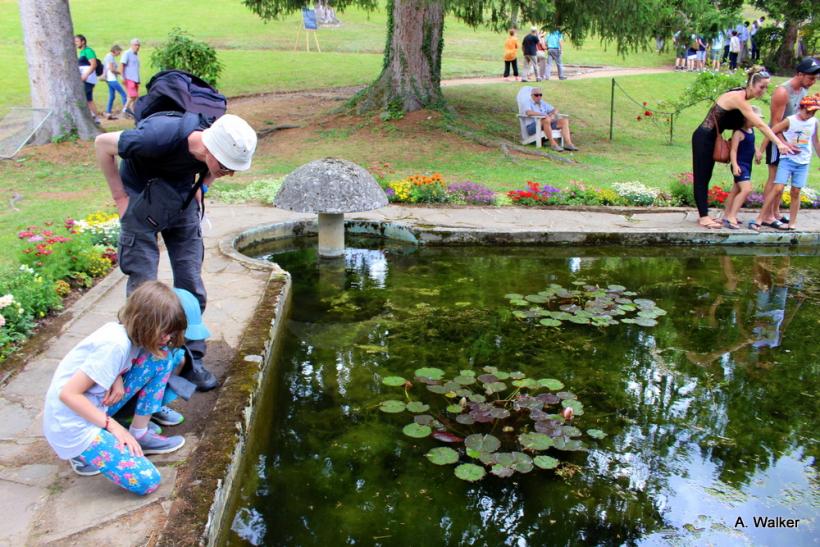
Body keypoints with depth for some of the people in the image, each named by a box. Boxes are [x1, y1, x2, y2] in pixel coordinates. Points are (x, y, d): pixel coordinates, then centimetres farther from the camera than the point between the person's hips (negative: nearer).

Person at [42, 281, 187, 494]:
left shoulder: (122, 330, -4)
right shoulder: (115, 345, -27)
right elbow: (68, 394, -25)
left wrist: (117, 378, -8)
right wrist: (112, 425, -19)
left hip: (94, 406, 8)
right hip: (72, 426, -8)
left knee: (161, 358, -2)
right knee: (146, 480, -17)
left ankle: (139, 434, 6)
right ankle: (83, 454, 2)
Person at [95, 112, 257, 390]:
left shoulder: (221, 146, -19)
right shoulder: (159, 136, -35)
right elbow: (103, 143, -18)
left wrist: (198, 192, -1)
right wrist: (120, 197, -14)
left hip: (182, 202, 4)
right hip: (141, 203, -4)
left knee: (192, 287, 2)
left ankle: (192, 361, 15)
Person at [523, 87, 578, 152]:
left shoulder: (543, 103, 21)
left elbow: (555, 110, 18)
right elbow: (529, 112, -22)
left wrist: (552, 114, -6)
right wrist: (544, 115, -27)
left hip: (547, 125, 7)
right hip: (532, 127, -7)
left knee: (564, 121, -10)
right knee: (547, 120, -37)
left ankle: (568, 143, -25)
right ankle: (553, 144, -34)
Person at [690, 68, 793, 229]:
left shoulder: (741, 98, 6)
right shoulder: (738, 98, -21)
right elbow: (760, 124, -23)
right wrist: (779, 143, -22)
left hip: (711, 139, 9)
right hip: (703, 138, -9)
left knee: (705, 178, 11)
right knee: (701, 178, -4)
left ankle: (704, 215, 16)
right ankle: (704, 217, -2)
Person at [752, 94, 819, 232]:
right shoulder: (790, 121, -9)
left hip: (803, 163, 4)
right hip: (787, 159, -4)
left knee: (796, 192, 7)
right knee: (778, 189, -12)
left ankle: (792, 223, 14)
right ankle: (760, 218, -7)